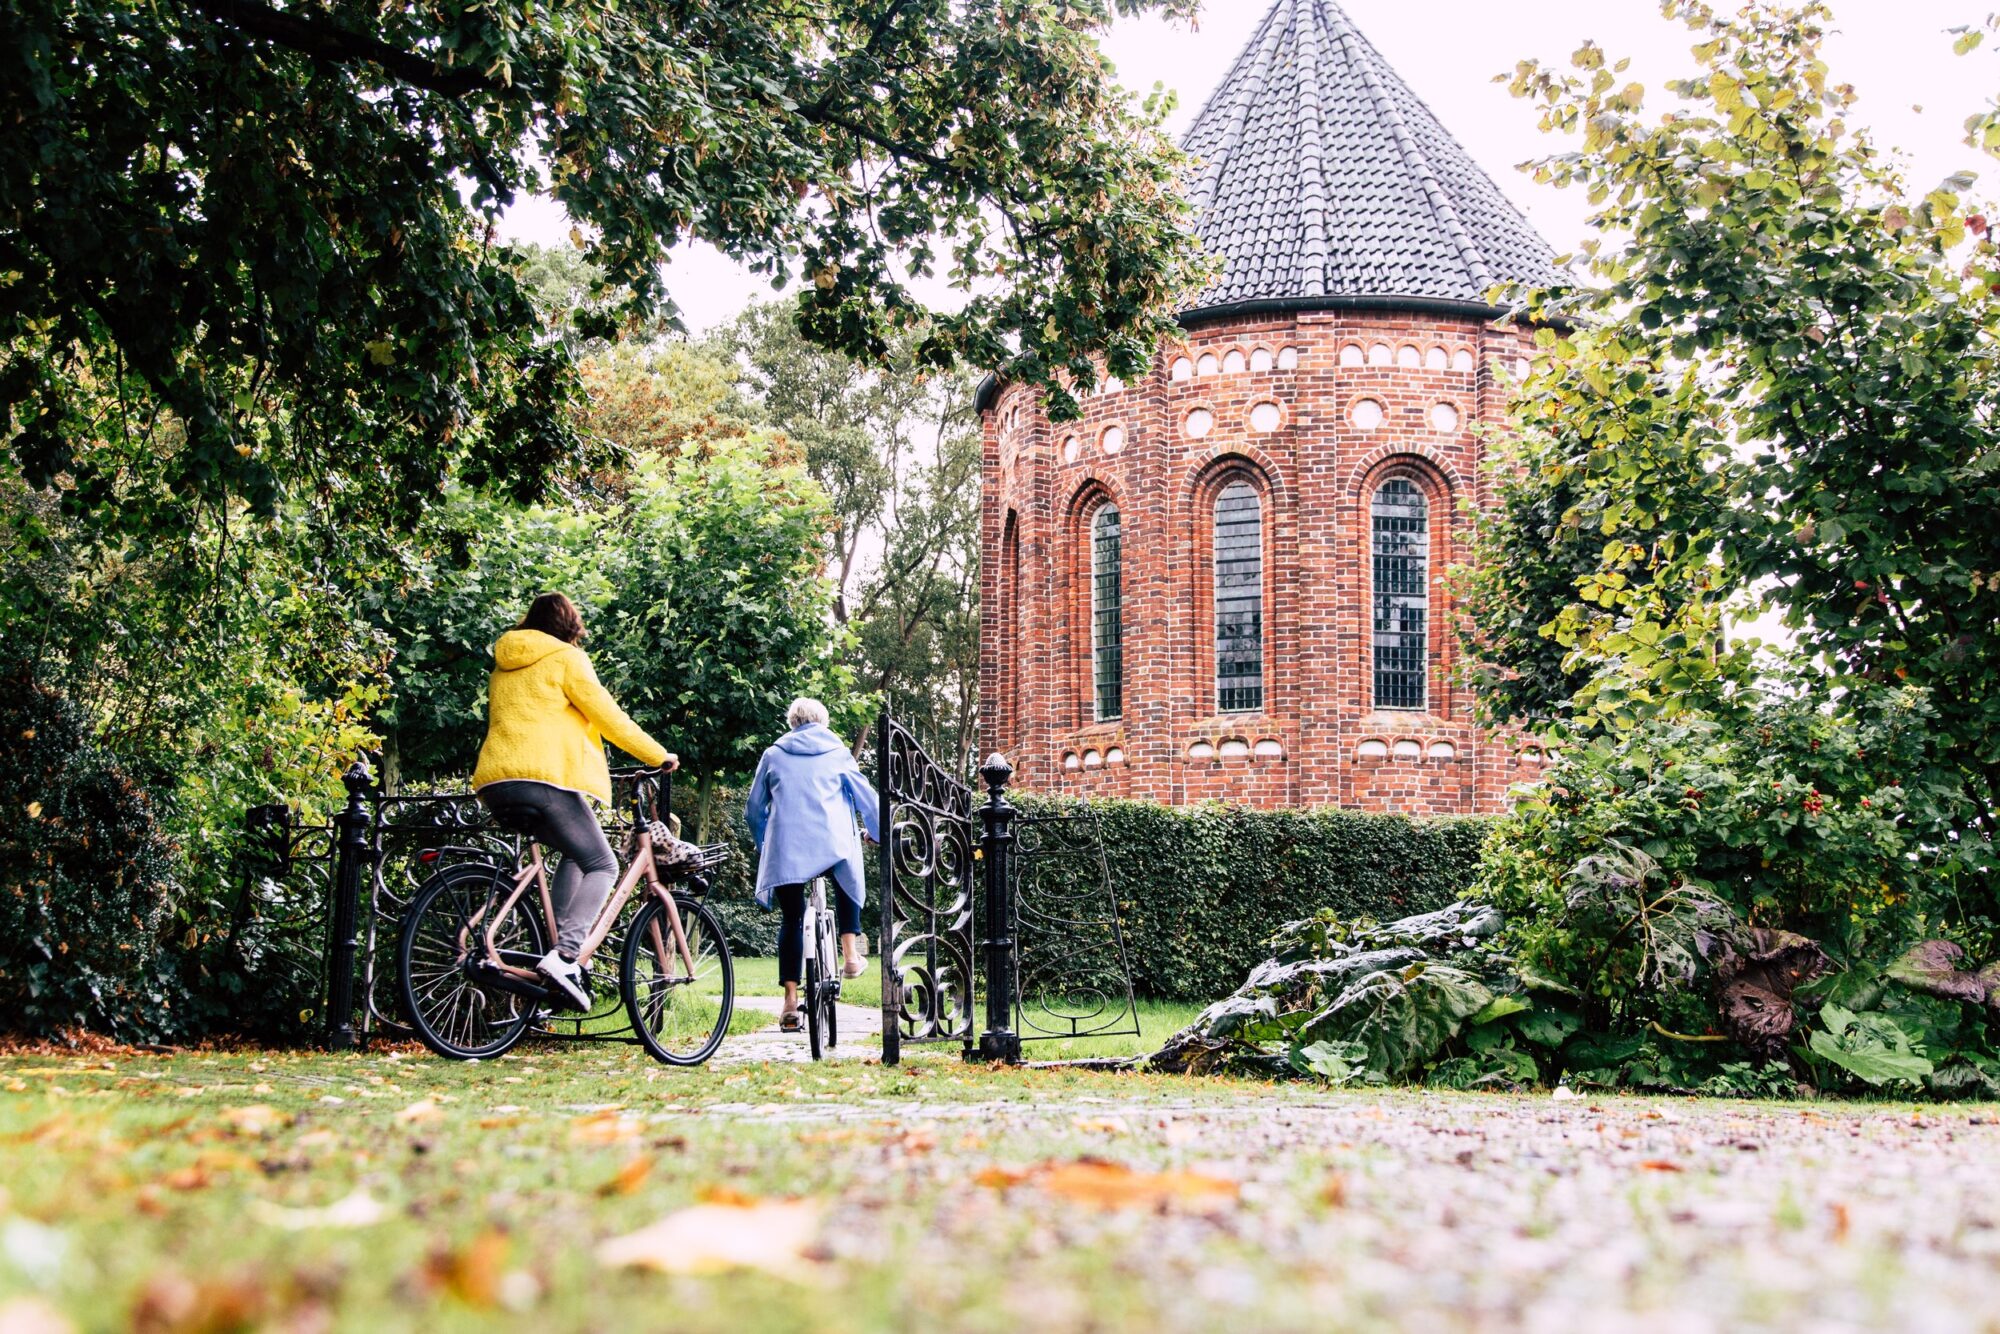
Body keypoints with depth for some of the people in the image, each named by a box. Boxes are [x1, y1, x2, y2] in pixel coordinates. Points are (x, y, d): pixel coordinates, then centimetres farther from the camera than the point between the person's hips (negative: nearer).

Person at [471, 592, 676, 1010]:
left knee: (576, 853, 23)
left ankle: (560, 946, 6)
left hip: (496, 783, 7)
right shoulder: (565, 659, 3)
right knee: (602, 866, 2)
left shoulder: (503, 667, 25)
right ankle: (564, 956, -20)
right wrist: (659, 756, 12)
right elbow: (609, 717, 2)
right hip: (547, 778, -7)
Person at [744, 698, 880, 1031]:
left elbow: (754, 810, 17)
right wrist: (880, 833, 30)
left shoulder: (773, 755, 15)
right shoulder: (837, 752, 13)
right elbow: (865, 797, 15)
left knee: (792, 919, 8)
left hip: (786, 846, 0)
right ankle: (850, 953, 12)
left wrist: (764, 846, 32)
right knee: (848, 887, 30)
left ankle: (791, 1001, -1)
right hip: (833, 841, 0)